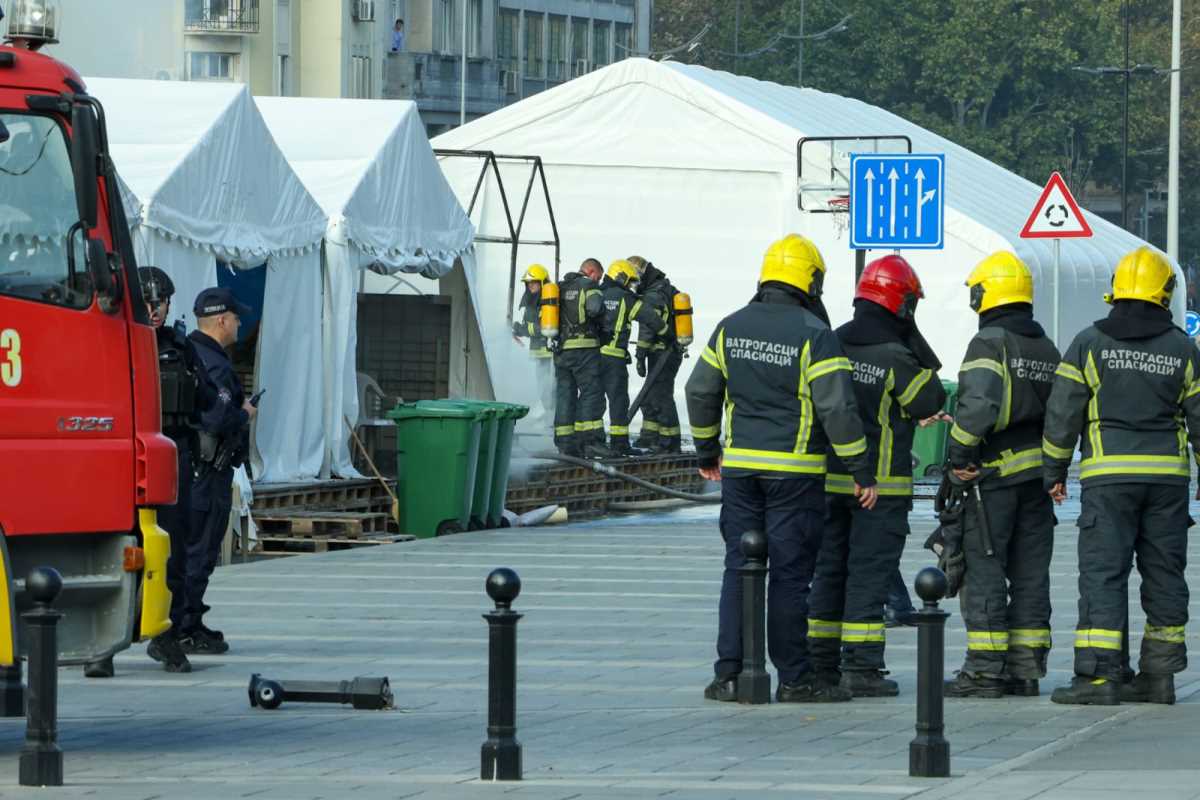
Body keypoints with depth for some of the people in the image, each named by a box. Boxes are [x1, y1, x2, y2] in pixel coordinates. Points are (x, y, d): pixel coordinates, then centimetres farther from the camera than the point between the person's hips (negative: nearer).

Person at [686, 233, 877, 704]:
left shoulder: (731, 328, 6)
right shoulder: (814, 335, -12)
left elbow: (701, 392, 13)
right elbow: (837, 409, -14)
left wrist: (707, 452, 27)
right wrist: (862, 472, -7)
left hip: (740, 467, 5)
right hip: (795, 471, -5)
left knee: (739, 569, 9)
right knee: (790, 575, 0)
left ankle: (729, 673, 6)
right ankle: (793, 678, 3)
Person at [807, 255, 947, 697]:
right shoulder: (895, 357, -13)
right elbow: (932, 402, -2)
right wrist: (915, 341, 0)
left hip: (829, 478, 6)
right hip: (880, 485, -6)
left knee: (829, 569, 13)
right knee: (869, 573, -3)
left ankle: (821, 662, 15)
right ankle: (861, 666, -6)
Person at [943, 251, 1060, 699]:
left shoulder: (990, 343, -10)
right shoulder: (1048, 351, 14)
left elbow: (978, 402, -24)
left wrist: (959, 454, -16)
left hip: (994, 474, -7)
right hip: (1038, 475, 7)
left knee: (983, 570, -3)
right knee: (1030, 574, 10)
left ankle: (985, 670, -6)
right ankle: (1025, 667, 11)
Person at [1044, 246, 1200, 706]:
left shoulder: (1089, 344, -1)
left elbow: (1063, 414, 0)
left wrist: (1054, 472, 9)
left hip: (1108, 477, -2)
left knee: (1103, 571, -4)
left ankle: (1098, 675, -13)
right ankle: (1158, 675, 12)